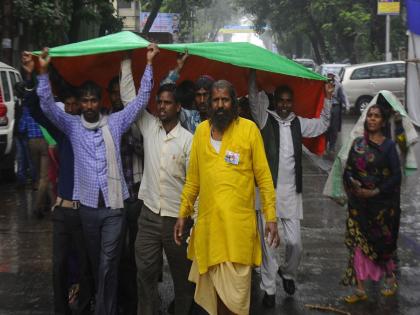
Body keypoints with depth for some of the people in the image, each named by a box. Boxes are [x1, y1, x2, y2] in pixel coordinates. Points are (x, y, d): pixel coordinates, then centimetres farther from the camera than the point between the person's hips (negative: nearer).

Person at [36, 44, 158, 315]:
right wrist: (44, 72, -18)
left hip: (114, 205, -2)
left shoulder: (115, 122, 3)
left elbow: (141, 100, 0)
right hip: (88, 205, 2)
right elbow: (48, 106, -6)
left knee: (109, 264, -5)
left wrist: (149, 64, -6)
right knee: (96, 262, 15)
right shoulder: (73, 126, 4)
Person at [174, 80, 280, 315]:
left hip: (239, 223, -3)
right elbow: (193, 178, 14)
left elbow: (263, 176, -2)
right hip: (207, 222, 4)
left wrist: (271, 217, -5)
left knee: (235, 291, -3)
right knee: (212, 290, 11)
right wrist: (183, 213, 12)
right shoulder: (201, 130, 8)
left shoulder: (249, 129, -3)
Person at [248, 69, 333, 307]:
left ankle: (288, 273, 31)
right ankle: (269, 289, 13)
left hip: (291, 192, 3)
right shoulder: (265, 118, 1)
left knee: (295, 243, 1)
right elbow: (255, 97, -13)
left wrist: (328, 98, 12)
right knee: (267, 243, 0)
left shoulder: (298, 123, 12)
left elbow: (323, 124, 22)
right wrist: (254, 73, -24)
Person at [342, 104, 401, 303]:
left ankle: (390, 278, 34)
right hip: (359, 203, 3)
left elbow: (396, 176, -9)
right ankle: (360, 290, 6)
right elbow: (348, 170, 9)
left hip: (381, 203, -3)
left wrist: (375, 192, -16)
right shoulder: (357, 144, 6)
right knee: (358, 243, 0)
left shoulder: (388, 145, -5)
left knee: (381, 243, 7)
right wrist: (352, 182, -13)